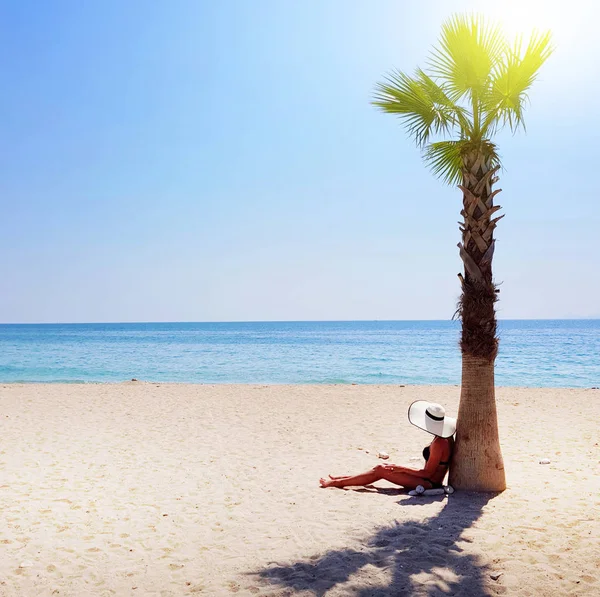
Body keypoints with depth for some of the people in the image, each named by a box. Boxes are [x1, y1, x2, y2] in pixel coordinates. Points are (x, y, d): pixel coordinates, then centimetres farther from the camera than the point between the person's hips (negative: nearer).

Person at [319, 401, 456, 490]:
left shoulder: (439, 444, -27)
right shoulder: (447, 438, 1)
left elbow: (427, 473, -23)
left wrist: (400, 468, -16)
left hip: (428, 484, -9)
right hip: (433, 481, 9)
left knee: (380, 471, -7)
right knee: (381, 467, 7)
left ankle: (337, 482, 1)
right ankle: (339, 479, 14)